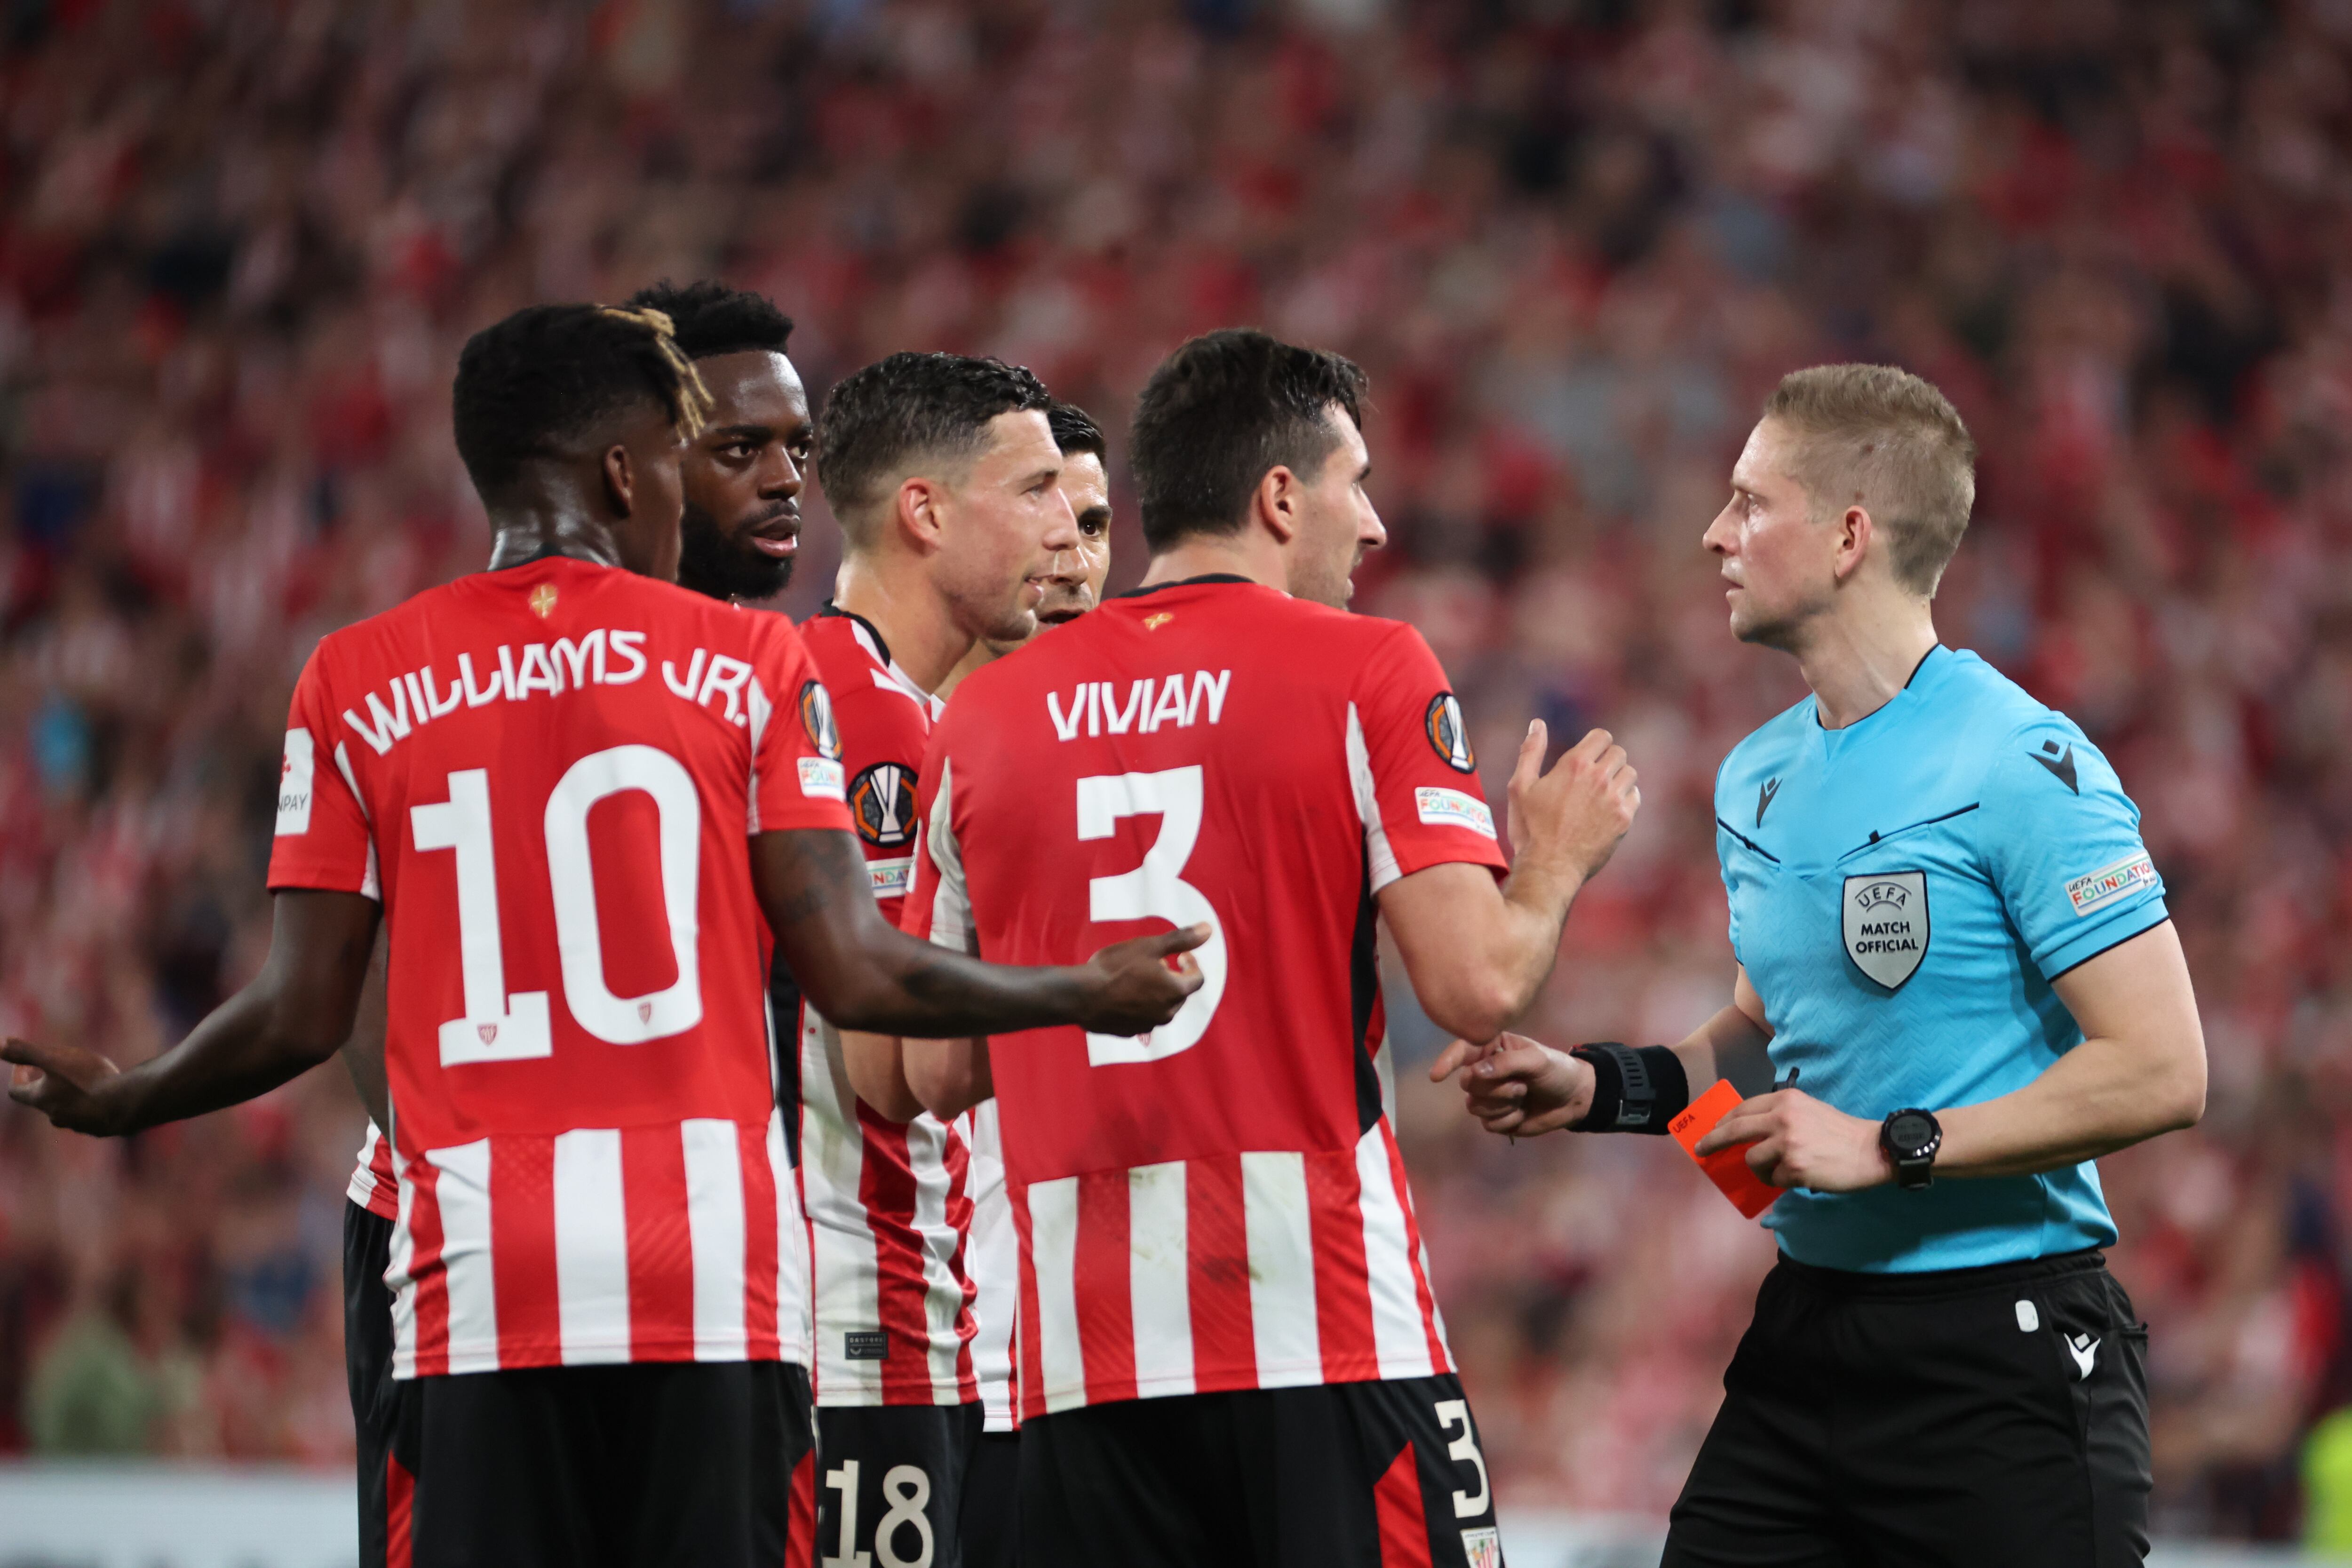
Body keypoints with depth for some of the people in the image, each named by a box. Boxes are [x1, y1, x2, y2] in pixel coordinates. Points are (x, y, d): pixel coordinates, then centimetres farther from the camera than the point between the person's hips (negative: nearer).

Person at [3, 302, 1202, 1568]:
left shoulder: (356, 684, 7)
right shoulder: (749, 666, 4)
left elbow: (302, 1017, 5)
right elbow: (855, 977, 0)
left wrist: (114, 1102, 24)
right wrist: (1092, 993, 15)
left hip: (474, 1276, 1)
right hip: (708, 1267, -1)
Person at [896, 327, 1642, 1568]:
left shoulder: (987, 712, 10)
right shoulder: (1368, 674, -2)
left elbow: (937, 1074, 13)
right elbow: (1476, 986, -10)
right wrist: (1554, 866, 10)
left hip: (1083, 1354, 4)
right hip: (1328, 1326, -4)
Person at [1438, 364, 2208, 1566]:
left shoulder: (2025, 768, -14)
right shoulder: (1757, 780, 12)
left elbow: (2159, 1072, -18)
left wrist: (1892, 1147, -19)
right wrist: (1600, 1088, 9)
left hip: (2004, 1354, -7)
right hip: (1807, 1332, 7)